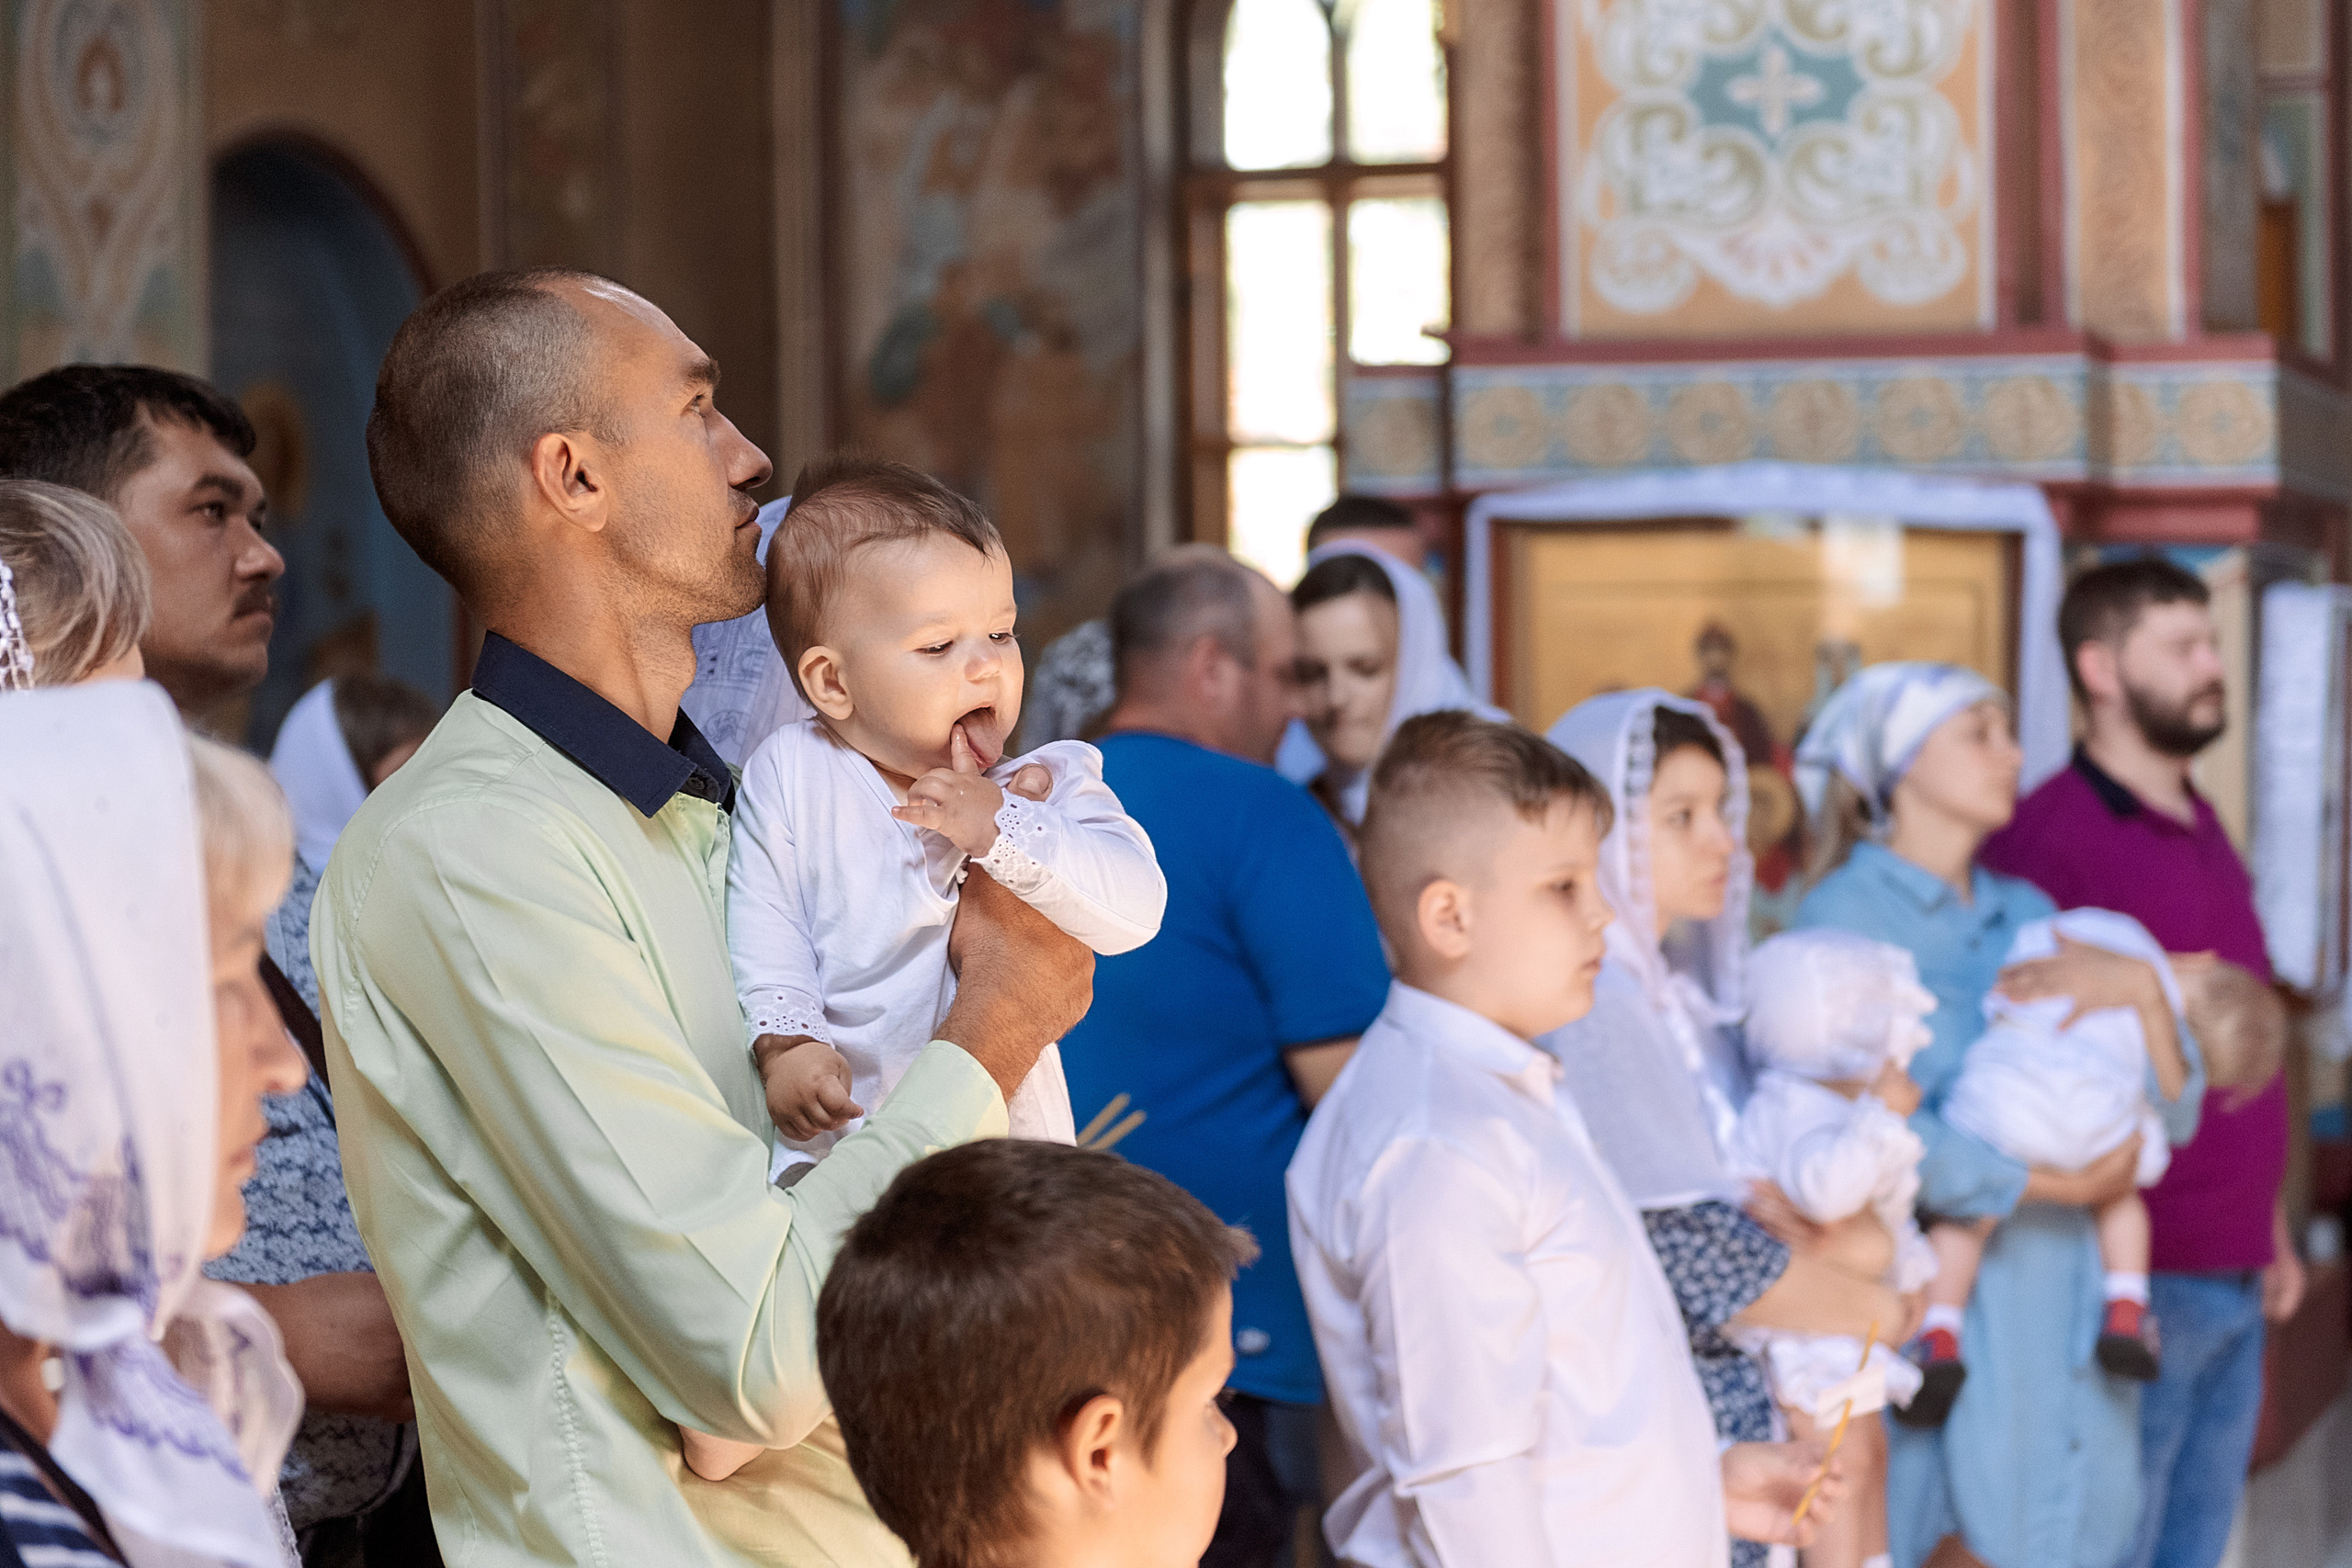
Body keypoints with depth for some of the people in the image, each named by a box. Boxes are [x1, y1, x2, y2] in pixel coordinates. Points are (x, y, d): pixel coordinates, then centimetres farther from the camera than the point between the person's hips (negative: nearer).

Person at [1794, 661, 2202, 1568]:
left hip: (2056, 1313, 6)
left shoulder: (2028, 914, 14)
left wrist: (2141, 986, -7)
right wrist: (2053, 1187, -13)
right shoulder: (1842, 915, -5)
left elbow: (2171, 1118, 10)